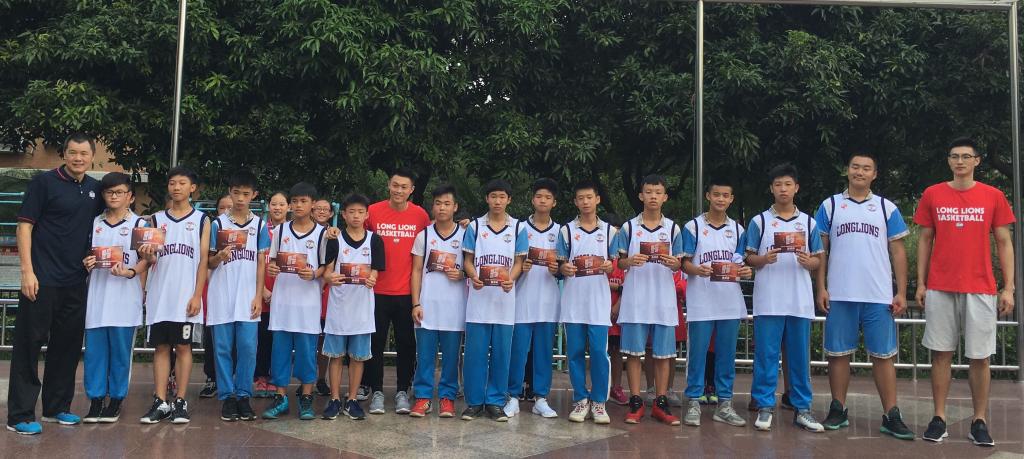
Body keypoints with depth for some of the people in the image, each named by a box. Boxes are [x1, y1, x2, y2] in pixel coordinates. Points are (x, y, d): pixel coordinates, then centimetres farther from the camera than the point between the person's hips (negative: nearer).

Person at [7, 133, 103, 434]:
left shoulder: (94, 189, 11)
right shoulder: (44, 182, -4)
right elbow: (25, 226, -7)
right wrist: (27, 271, -14)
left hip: (76, 282, 5)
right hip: (42, 279, -5)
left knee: (68, 345, 11)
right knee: (29, 344, -1)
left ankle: (57, 407, 23)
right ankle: (20, 414, 6)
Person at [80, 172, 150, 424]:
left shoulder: (138, 223, 2)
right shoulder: (95, 223, 14)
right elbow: (86, 254, 20)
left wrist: (130, 272, -20)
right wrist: (86, 263, -3)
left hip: (124, 297, -3)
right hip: (97, 296, 4)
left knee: (121, 349, 1)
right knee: (94, 348, 4)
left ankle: (116, 399, 12)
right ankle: (95, 399, 13)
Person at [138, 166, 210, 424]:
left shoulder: (202, 220, 5)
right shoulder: (157, 219, 12)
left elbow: (203, 260, 1)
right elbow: (152, 260, 9)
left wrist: (197, 295, -8)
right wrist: (147, 255, -16)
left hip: (187, 296, -2)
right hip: (160, 294, 2)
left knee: (183, 347, 1)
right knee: (161, 347, 4)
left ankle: (180, 401, 7)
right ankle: (161, 402, 7)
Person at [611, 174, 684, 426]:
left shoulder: (673, 228, 7)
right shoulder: (629, 227, 4)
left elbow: (677, 265, 7)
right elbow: (620, 263, 3)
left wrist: (672, 263, -15)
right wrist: (630, 261, -18)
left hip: (664, 299, 1)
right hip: (635, 299, -1)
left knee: (663, 352, 5)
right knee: (634, 351, 1)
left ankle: (660, 403, 14)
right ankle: (635, 403, 10)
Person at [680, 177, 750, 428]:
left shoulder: (737, 229, 12)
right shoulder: (693, 226, 1)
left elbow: (740, 263, 12)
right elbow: (685, 262, 0)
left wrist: (744, 270, -11)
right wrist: (696, 270, -21)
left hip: (730, 302, 3)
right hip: (701, 302, -3)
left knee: (727, 355, 8)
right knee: (697, 353, 0)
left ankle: (724, 404, 16)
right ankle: (694, 403, 9)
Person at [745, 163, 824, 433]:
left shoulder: (808, 223, 10)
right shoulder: (759, 221, 5)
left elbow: (818, 261, 11)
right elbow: (749, 258, 4)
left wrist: (808, 262, -11)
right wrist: (764, 259, -16)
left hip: (800, 301, 2)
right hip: (768, 301, -2)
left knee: (800, 356, 6)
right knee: (766, 355, 0)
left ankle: (802, 408, 15)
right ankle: (765, 407, 9)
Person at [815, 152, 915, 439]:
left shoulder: (887, 208, 9)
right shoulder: (830, 205, 8)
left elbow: (898, 251, 8)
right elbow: (820, 250, 7)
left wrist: (901, 293, 2)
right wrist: (821, 288, -1)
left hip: (879, 296, 0)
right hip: (839, 296, 0)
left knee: (883, 355, 2)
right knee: (838, 353, 5)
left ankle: (891, 416, 8)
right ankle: (838, 411, 15)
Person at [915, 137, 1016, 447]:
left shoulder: (993, 196, 4)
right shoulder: (932, 195, 4)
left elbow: (1004, 243, 5)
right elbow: (925, 240, 8)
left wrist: (1008, 288, 0)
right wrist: (920, 284, 3)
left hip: (980, 289, 0)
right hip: (940, 288, 0)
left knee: (979, 357, 3)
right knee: (941, 353, 4)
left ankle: (979, 422, 13)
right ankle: (939, 419, 11)